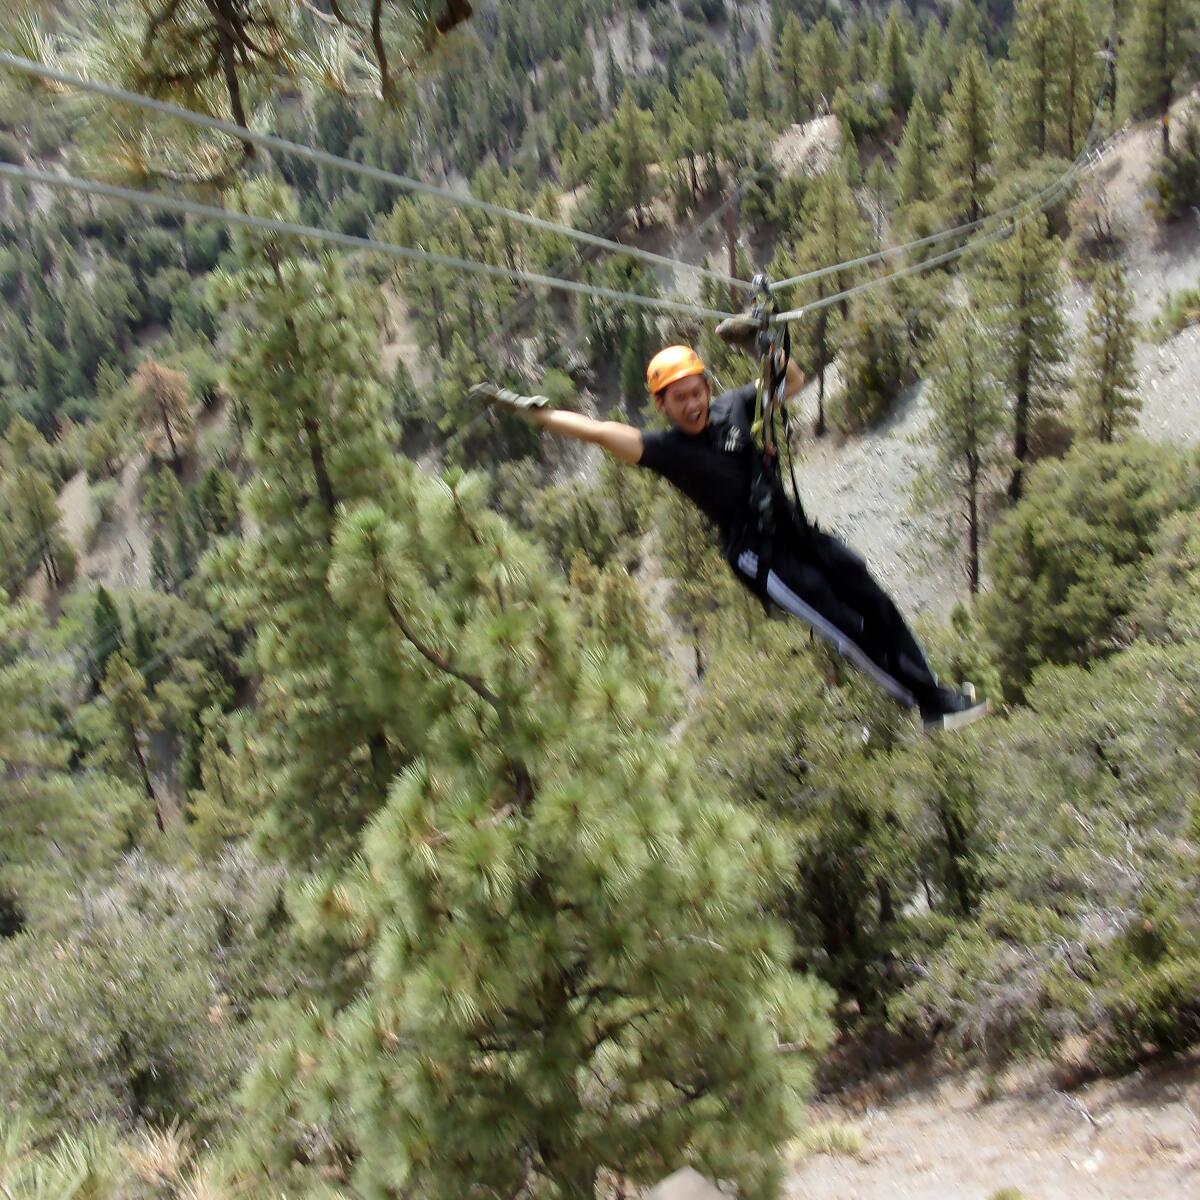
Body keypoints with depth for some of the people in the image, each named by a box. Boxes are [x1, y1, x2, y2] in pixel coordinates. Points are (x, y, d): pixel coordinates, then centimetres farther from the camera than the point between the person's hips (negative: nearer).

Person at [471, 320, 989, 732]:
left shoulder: (733, 407, 1)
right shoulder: (665, 448, -12)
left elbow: (794, 380, 13)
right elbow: (599, 432, -23)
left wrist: (756, 344, -3)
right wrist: (528, 409, -31)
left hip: (796, 528, 6)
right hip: (760, 557, -5)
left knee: (877, 607, 8)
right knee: (847, 629, -5)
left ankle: (926, 684, 24)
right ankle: (931, 703, 10)